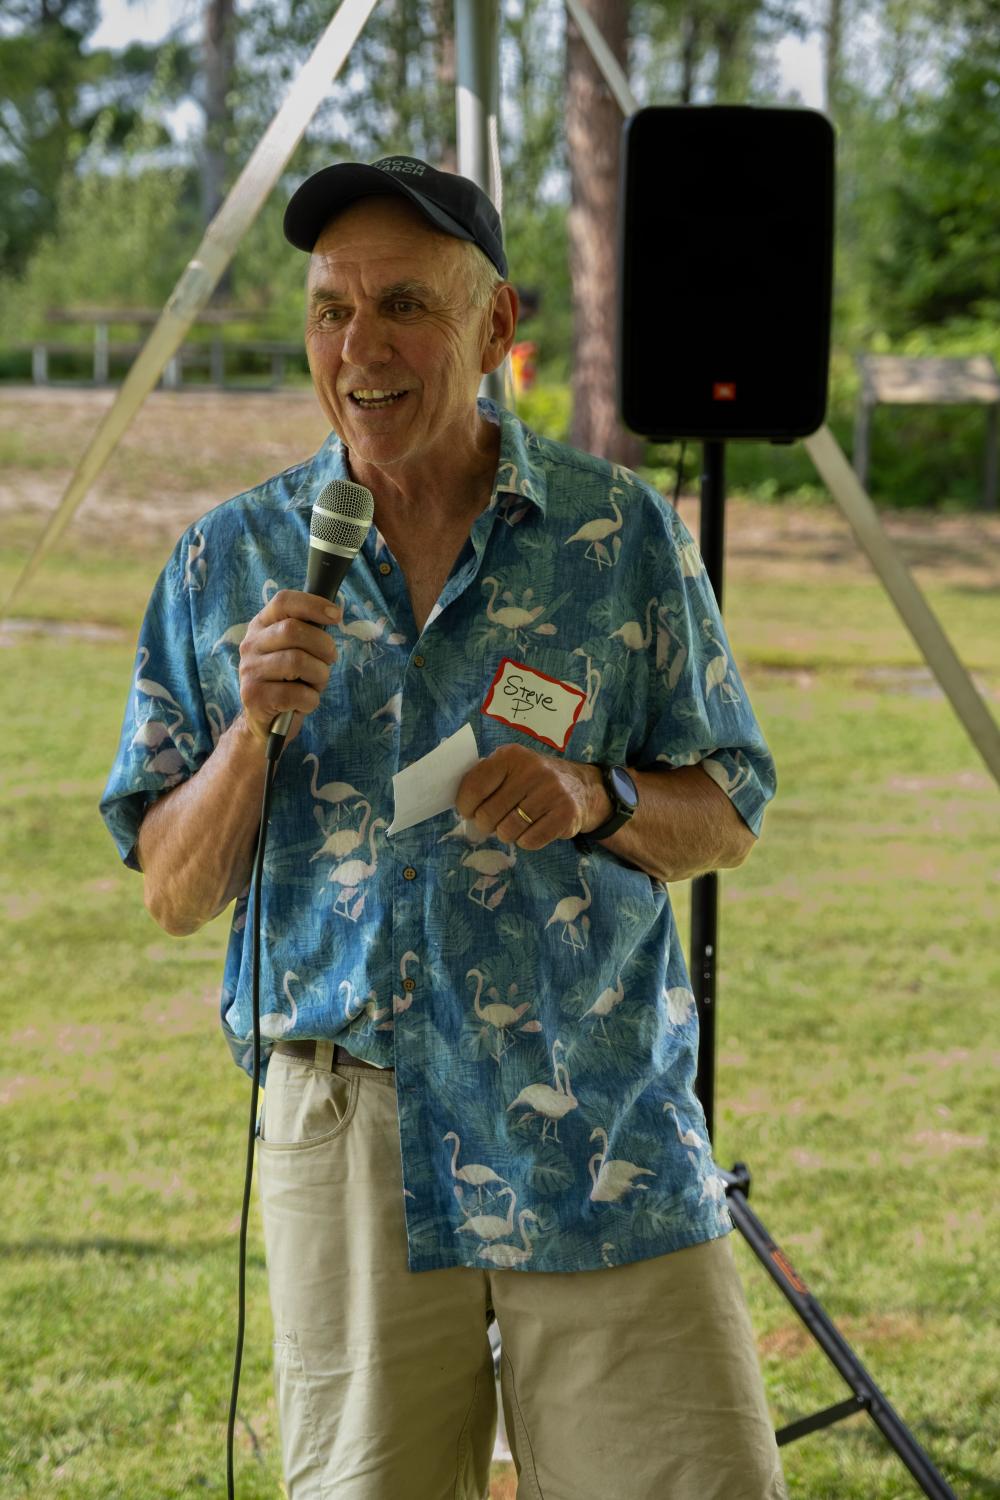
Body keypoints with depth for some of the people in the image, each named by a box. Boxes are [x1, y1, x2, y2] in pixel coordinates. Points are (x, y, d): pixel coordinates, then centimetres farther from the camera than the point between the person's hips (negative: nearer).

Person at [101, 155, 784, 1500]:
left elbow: (728, 821, 8)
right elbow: (173, 895, 4)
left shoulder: (623, 534, 1)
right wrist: (252, 728, -14)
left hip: (605, 1142, 0)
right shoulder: (230, 565, 3)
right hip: (348, 1143, 1)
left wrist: (597, 799, -13)